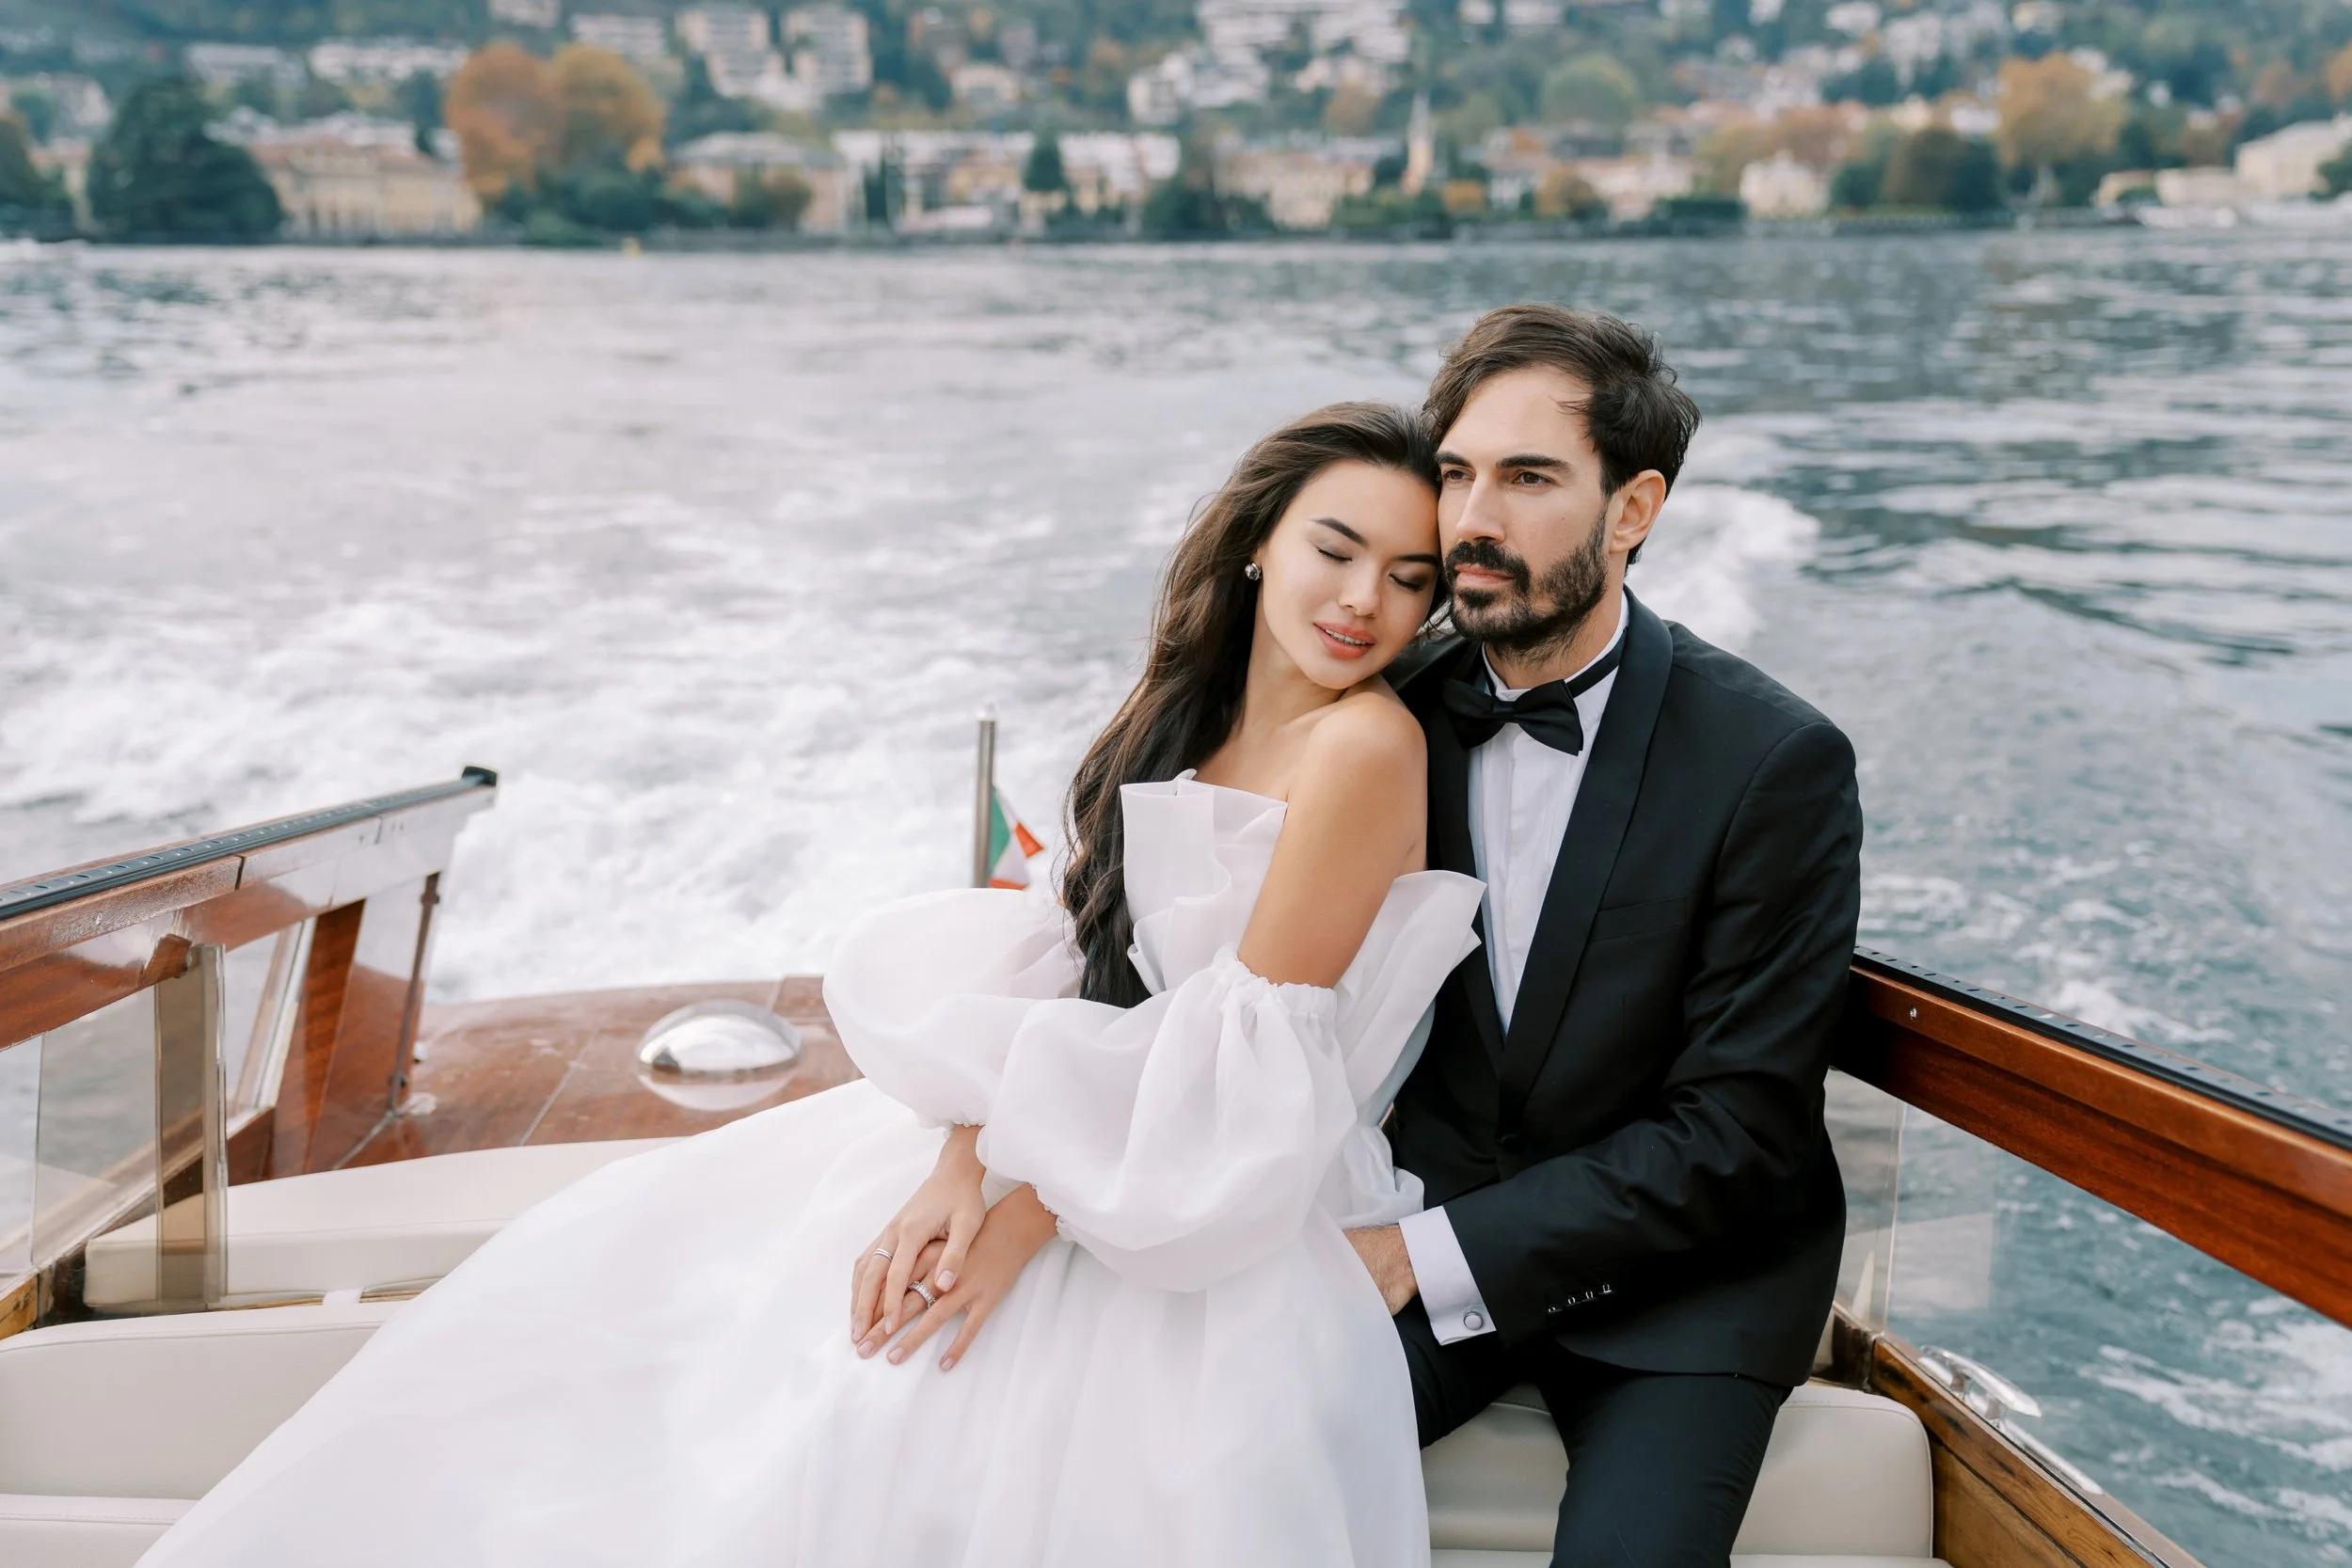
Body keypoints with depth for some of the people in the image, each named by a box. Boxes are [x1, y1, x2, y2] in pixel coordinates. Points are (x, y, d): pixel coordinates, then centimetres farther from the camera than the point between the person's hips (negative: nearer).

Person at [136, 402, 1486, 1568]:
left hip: (1210, 1231, -7)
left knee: (856, 1436, -23)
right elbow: (1068, 964, 2)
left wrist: (1025, 1227, -17)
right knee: (618, 1277, 3)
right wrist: (963, 1164, -13)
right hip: (1064, 1145, 7)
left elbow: (1247, 1060, -18)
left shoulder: (1365, 744, -15)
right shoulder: (1186, 714, 8)